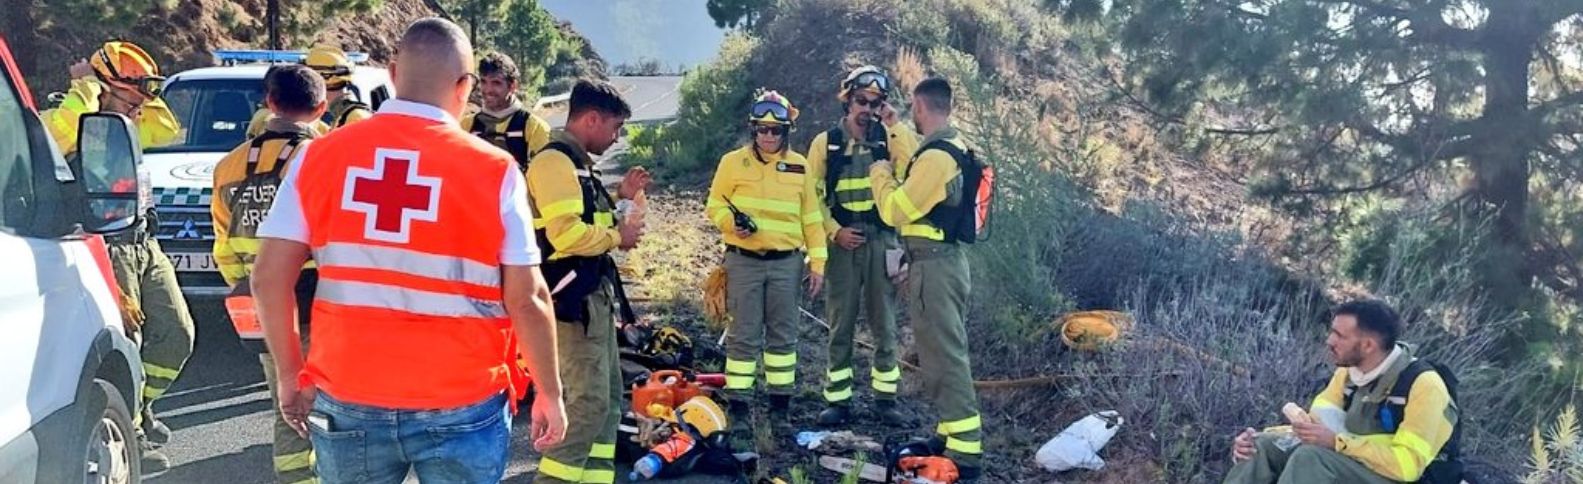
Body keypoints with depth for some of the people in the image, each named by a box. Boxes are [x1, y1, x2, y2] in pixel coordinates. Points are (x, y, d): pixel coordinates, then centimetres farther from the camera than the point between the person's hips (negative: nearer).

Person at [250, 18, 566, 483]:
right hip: (460, 408, -2)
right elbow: (527, 298, -9)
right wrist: (550, 394, 2)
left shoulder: (320, 156, -2)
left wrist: (291, 374, 11)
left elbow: (269, 277, -2)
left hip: (348, 401, 3)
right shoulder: (494, 171, -9)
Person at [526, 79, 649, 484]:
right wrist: (617, 236, -13)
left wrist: (620, 196, 11)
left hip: (594, 296, 11)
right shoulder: (555, 161, -16)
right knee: (589, 403, -10)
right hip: (572, 299, -11)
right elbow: (565, 234, -27)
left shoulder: (577, 163, 17)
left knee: (608, 399, 14)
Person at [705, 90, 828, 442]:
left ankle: (781, 404, 18)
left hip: (786, 263, 2)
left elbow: (811, 217, 9)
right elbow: (714, 205, 3)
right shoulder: (733, 162, -1)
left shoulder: (799, 166, 6)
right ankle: (739, 406, 7)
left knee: (783, 335, 8)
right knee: (744, 336, 0)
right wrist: (732, 223, -18)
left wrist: (818, 261, 5)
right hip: (744, 261, -2)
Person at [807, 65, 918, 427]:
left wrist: (895, 126, -13)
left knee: (884, 323, 6)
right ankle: (838, 399, 11)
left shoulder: (888, 137, 5)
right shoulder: (826, 142, 3)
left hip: (881, 239, 1)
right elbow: (812, 195, 2)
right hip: (843, 241, -1)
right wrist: (834, 231, -9)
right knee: (841, 324, 4)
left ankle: (885, 398, 15)